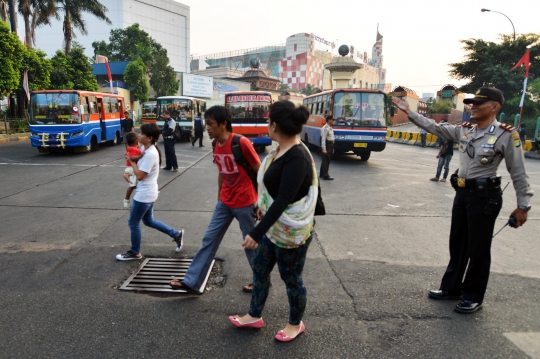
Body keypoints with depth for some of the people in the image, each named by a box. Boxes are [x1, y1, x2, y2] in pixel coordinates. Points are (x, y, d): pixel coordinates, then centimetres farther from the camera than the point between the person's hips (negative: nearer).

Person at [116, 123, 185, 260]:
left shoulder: (150, 154, -24)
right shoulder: (148, 150, 7)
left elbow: (140, 175, -23)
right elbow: (141, 167, 13)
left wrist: (132, 161, -11)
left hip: (144, 194, -10)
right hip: (148, 193, 10)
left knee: (133, 223, 6)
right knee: (149, 221, 22)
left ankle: (135, 253, 23)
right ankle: (176, 234, 29)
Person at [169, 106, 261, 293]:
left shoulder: (242, 143, -20)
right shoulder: (216, 146, 3)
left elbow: (259, 172, -14)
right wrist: (219, 197, 18)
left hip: (244, 203, -7)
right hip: (225, 203, 7)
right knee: (209, 239, 10)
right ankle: (191, 281, 20)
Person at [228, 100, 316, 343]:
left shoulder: (297, 157, -26)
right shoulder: (281, 151, 3)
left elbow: (283, 200, -31)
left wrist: (257, 232, -31)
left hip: (292, 231, -9)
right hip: (274, 226, 9)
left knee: (291, 279, 11)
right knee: (260, 269, 19)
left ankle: (296, 324, 36)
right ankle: (254, 316, 40)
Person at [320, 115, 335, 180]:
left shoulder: (330, 128, 16)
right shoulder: (325, 128, -16)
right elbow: (323, 139, -20)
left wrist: (332, 148, 20)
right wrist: (324, 149, -24)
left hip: (330, 145, 10)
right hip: (327, 145, -10)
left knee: (328, 160, 15)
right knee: (325, 160, -6)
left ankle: (321, 174, 25)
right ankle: (325, 175, -2)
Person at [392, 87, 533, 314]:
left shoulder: (506, 135, -12)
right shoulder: (463, 130, 5)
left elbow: (518, 173, -9)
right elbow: (434, 127, 9)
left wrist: (523, 205, -9)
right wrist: (408, 111, 5)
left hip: (485, 195, -6)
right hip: (462, 193, 7)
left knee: (478, 248, 5)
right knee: (457, 243, 16)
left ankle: (473, 297, 22)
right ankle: (451, 287, 32)